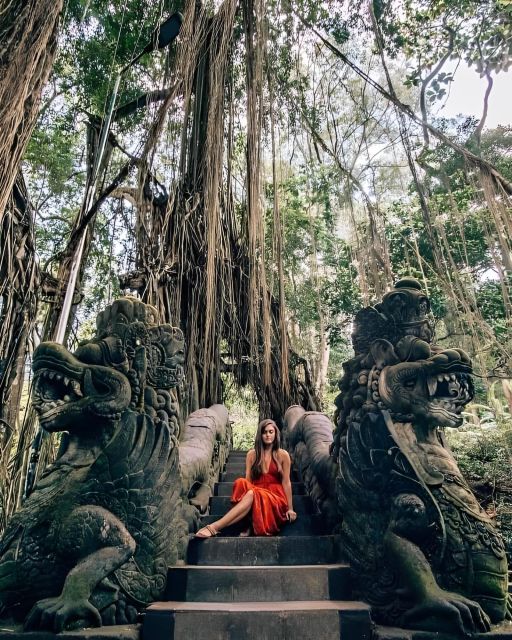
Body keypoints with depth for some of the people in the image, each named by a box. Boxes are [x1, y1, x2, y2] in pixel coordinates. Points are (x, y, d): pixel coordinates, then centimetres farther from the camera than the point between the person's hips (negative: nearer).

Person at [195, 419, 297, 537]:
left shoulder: (282, 455, 3)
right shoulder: (252, 454, 10)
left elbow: (286, 482, 2)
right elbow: (248, 480, 5)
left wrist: (290, 509, 0)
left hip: (276, 498, -2)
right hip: (257, 493, 3)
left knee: (251, 495, -36)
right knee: (241, 482, -31)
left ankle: (214, 527, -42)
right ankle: (249, 525, -33)